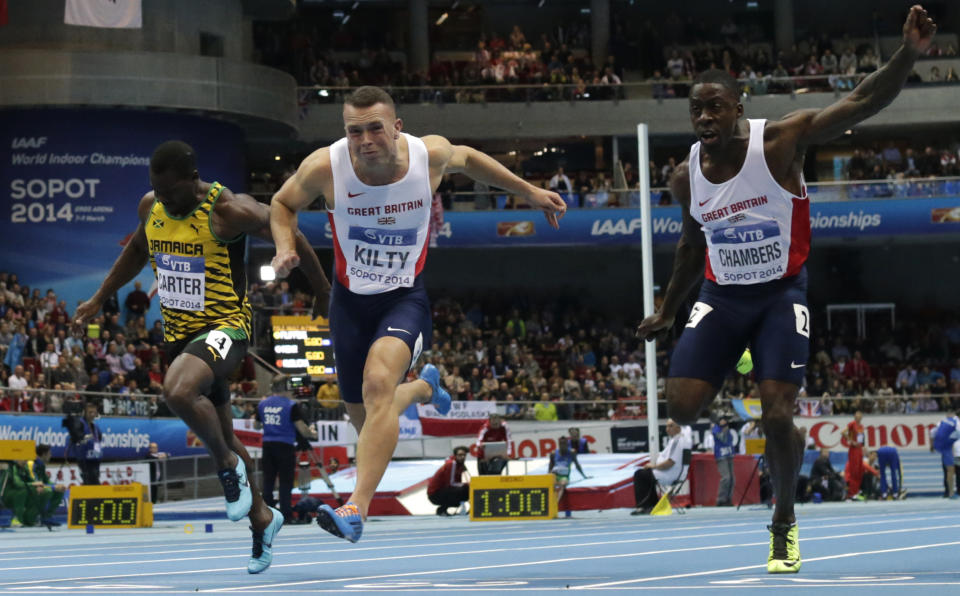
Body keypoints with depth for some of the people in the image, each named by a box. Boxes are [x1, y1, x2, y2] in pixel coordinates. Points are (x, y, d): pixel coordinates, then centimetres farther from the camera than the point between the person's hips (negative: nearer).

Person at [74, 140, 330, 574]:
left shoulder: (229, 211, -18)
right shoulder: (150, 207, 1)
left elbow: (291, 238, -7)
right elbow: (136, 251, 23)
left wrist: (324, 294, 3)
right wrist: (99, 300, 23)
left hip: (224, 326, -7)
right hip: (178, 333, 7)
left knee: (179, 392, -35)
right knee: (219, 435, 15)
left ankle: (228, 465, -9)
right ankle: (262, 519, 33)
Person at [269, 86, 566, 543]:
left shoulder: (430, 154, -16)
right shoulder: (325, 167, -18)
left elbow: (466, 158, 10)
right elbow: (282, 203, 3)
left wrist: (528, 191, 17)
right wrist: (285, 248, -16)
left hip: (405, 297, -2)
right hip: (350, 300, 2)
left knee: (378, 382, -30)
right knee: (364, 418, 12)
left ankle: (357, 509, -35)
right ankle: (423, 387, 49)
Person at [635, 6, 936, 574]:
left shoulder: (781, 141, -16)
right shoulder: (687, 177, -3)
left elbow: (862, 103, -25)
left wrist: (909, 54, -41)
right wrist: (668, 312, 23)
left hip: (781, 294, -3)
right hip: (721, 297, 4)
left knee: (778, 418, -13)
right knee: (682, 406, -14)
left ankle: (785, 523, 11)